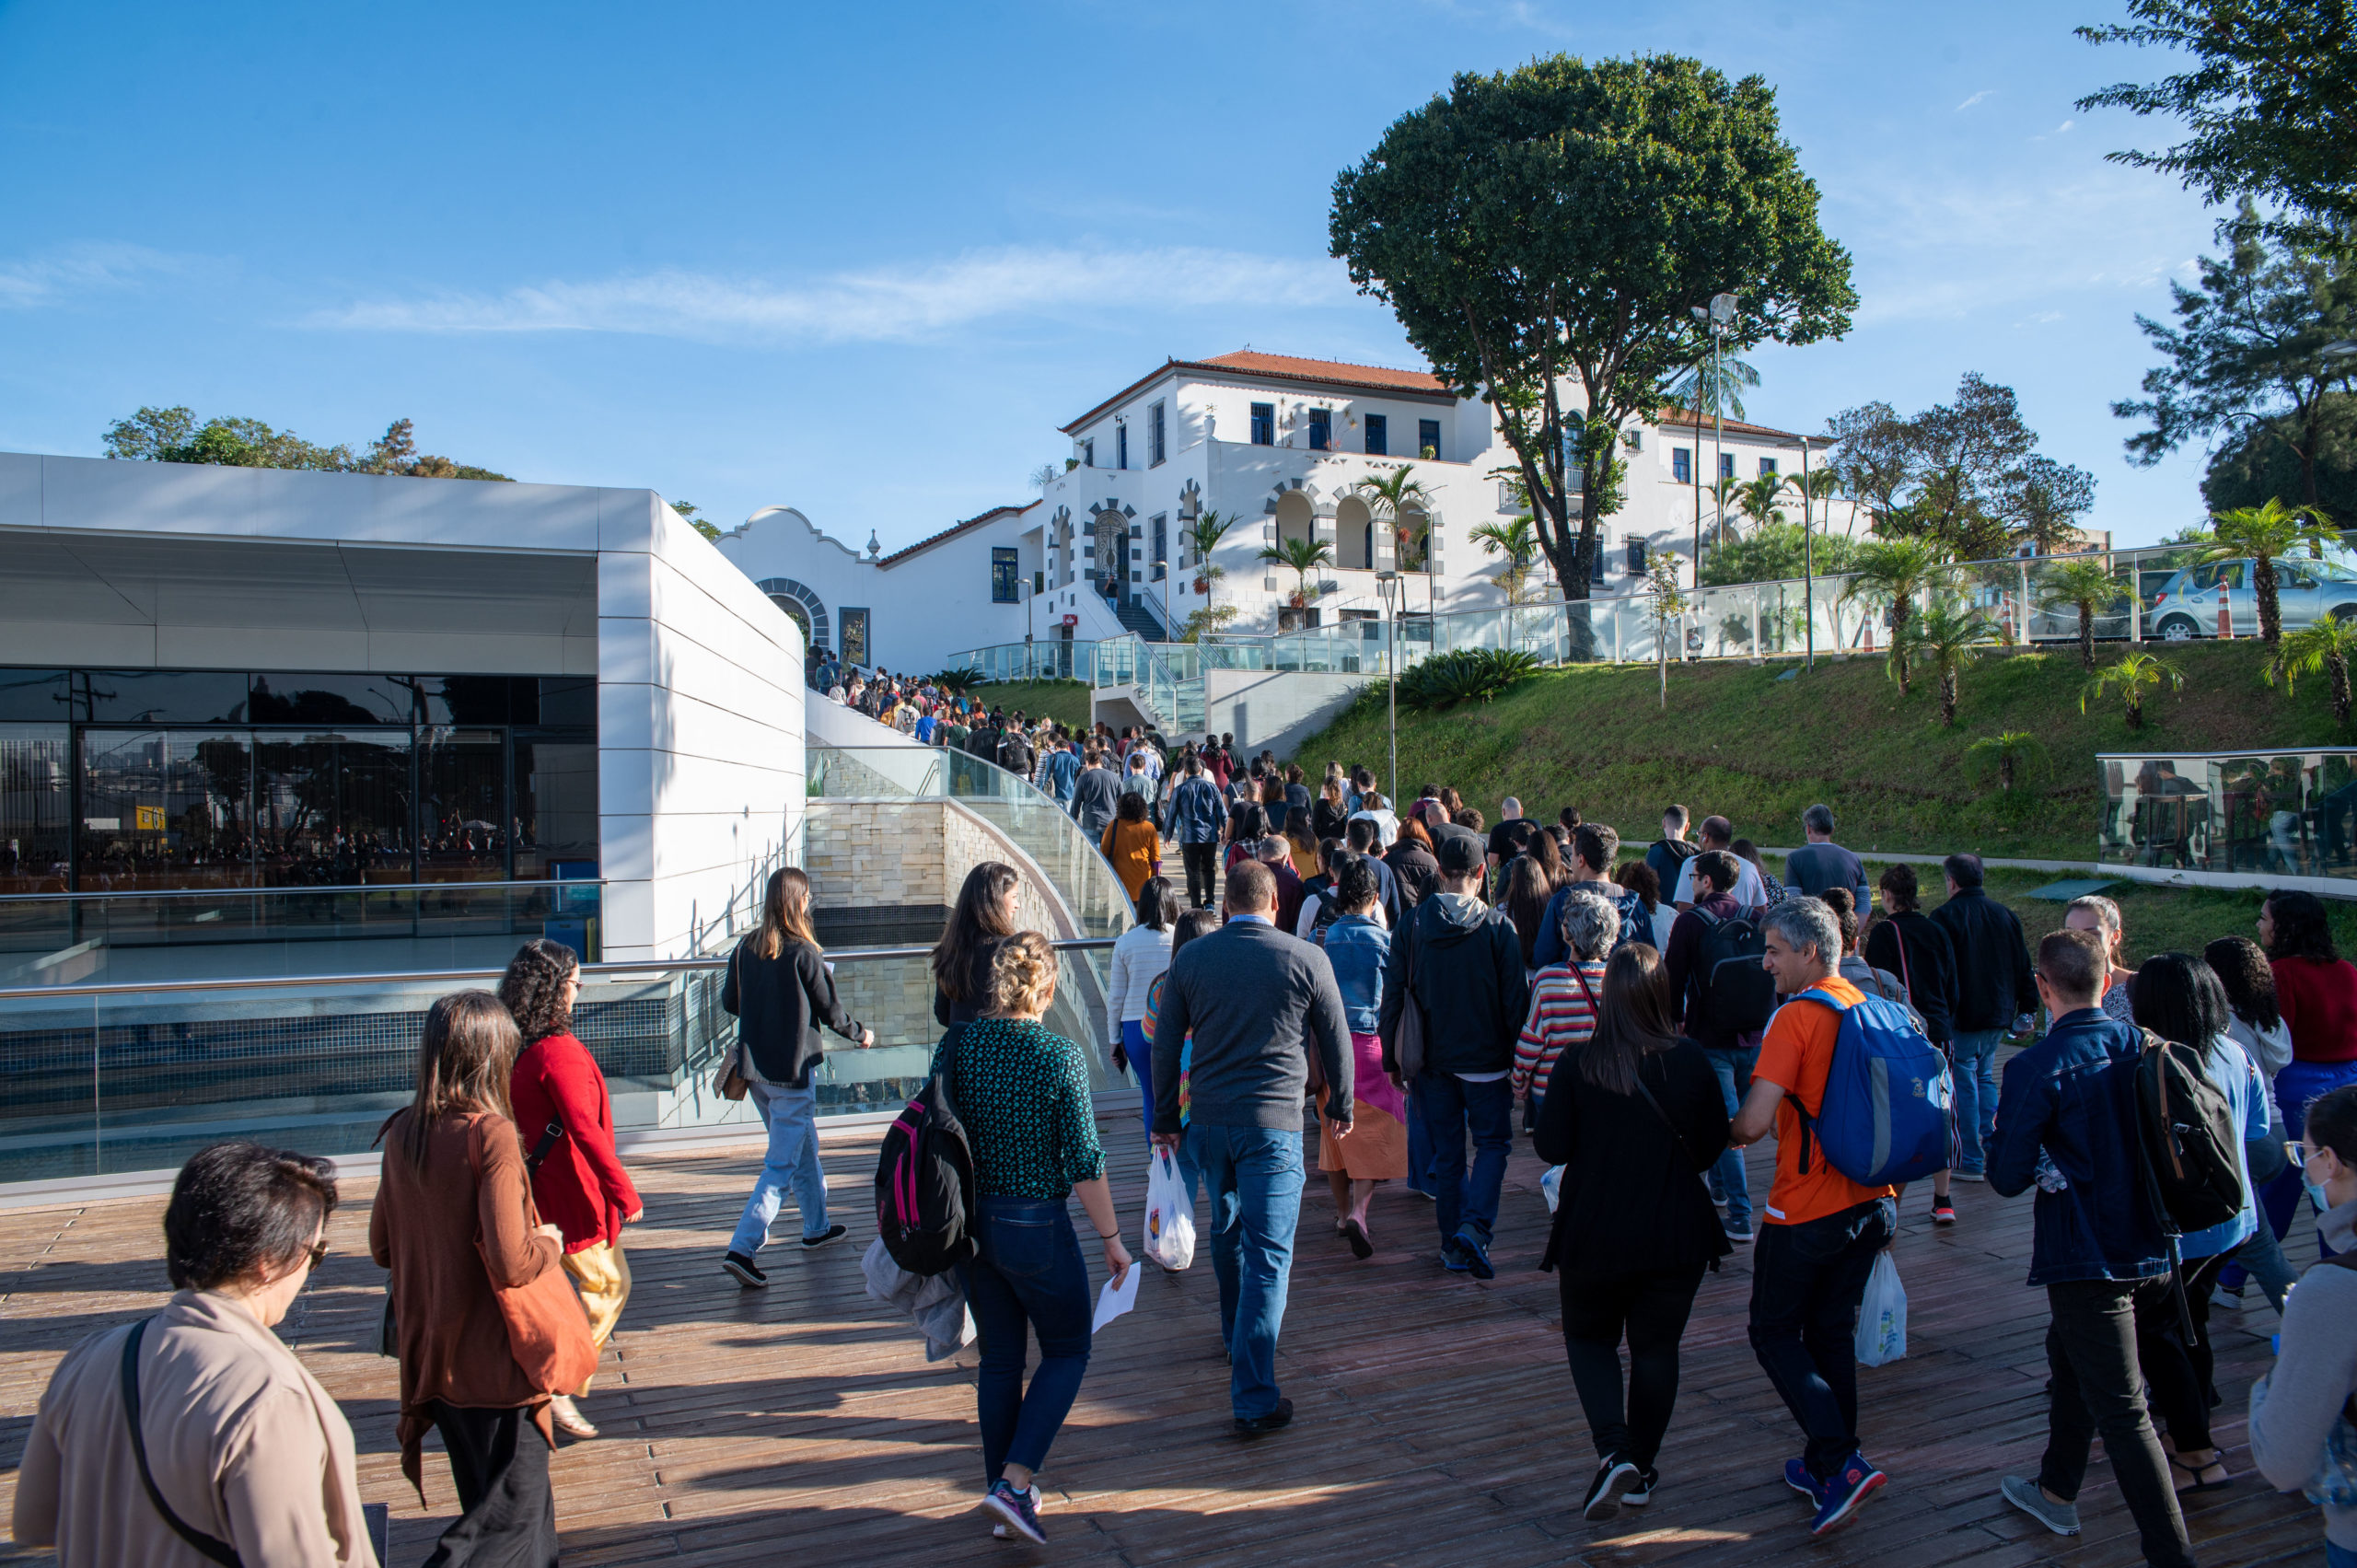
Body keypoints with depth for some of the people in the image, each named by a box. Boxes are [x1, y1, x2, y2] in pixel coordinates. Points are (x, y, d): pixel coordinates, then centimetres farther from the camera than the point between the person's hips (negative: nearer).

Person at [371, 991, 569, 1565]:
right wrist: (549, 1243, -6)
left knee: (490, 1499, 22)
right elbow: (512, 1264, -26)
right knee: (513, 1514, 4)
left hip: (431, 1353, 8)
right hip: (493, 1358, -8)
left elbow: (382, 1249, 10)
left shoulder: (402, 1133, -1)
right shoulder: (491, 1135, -22)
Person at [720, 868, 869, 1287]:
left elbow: (729, 1003, 10)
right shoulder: (803, 953, -16)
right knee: (782, 1165, 0)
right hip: (791, 1072, -7)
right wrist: (860, 1033, 11)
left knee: (803, 1148, 22)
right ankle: (741, 1249, -6)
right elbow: (830, 1010, -8)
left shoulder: (745, 948, 0)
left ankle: (816, 1228, 35)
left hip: (754, 1071, 7)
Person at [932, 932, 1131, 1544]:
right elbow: (1084, 1161, -15)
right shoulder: (1060, 1055, -17)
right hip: (1036, 1227, -5)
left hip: (969, 1221, 5)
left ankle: (1002, 1488, 28)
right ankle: (1013, 1481, 4)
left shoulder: (955, 1046, -5)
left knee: (999, 1358, 19)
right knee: (1067, 1351, 15)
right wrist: (1112, 1237, -3)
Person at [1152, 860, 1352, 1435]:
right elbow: (1336, 1041, 4)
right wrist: (1341, 1107, 20)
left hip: (1208, 1120, 4)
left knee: (1227, 1229, 25)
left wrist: (1165, 1119, 17)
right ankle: (1253, 1398, -3)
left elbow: (1165, 1043, 7)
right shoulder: (1307, 959, -5)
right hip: (1273, 1122, -3)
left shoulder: (1190, 957, 1)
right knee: (1268, 1254, -2)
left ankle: (1236, 1338, 45)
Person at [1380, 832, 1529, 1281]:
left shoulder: (1412, 924, -4)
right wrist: (1521, 1057, 4)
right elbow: (1516, 997, -6)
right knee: (1492, 1142, 11)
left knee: (1446, 1152, 13)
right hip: (1486, 1058, -2)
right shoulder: (1498, 926, -10)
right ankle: (1474, 1225, -8)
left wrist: (1393, 1058, 8)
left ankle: (1453, 1245, 18)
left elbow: (1393, 994, -1)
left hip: (1432, 1058, 2)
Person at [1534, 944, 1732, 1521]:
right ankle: (1642, 1473, 27)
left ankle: (1614, 1452, 0)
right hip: (1676, 1236, 2)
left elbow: (1551, 1148, -10)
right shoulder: (1691, 1061, -10)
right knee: (1657, 1346, 18)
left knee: (1590, 1337, 19)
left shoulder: (1577, 1064, -15)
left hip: (1594, 1235, -1)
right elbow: (1714, 1143, 1)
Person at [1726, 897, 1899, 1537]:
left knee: (1774, 1333, 7)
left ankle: (1842, 1462, -3)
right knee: (1833, 1333, 18)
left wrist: (1721, 1132, 0)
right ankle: (1826, 1468, 26)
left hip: (1809, 1209, -7)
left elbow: (1753, 1124, -23)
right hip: (1873, 1199, 8)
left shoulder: (1796, 1017, -18)